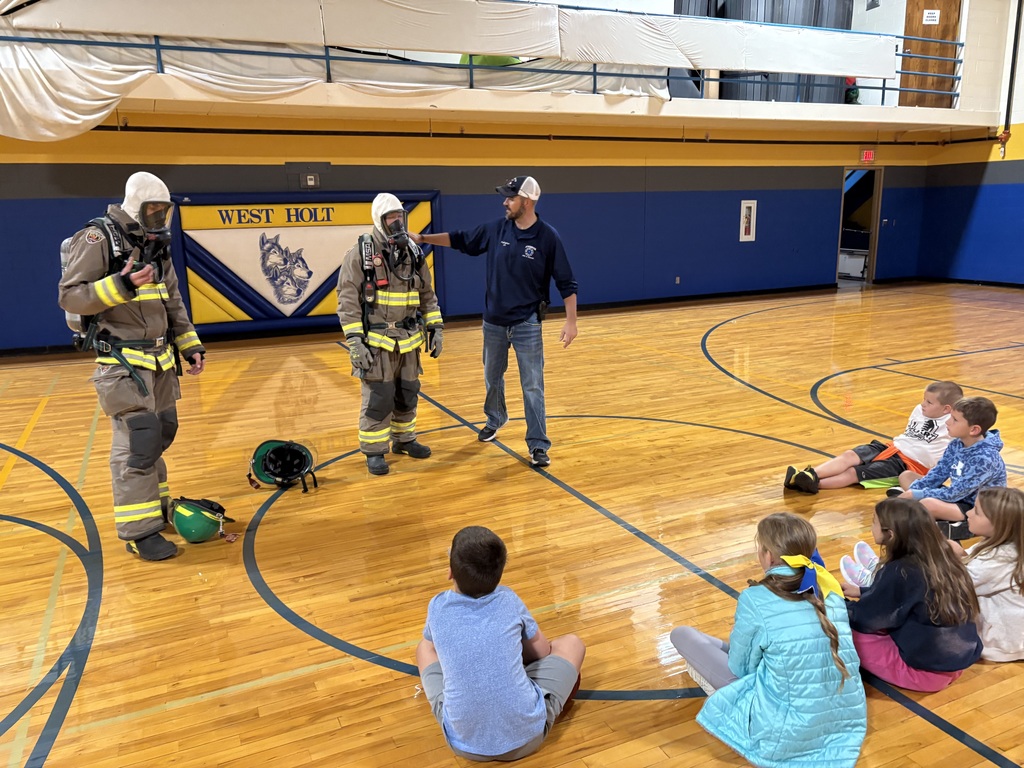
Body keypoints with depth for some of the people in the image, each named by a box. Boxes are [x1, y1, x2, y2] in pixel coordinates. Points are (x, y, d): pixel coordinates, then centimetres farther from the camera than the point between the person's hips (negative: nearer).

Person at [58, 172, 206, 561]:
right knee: (136, 442, -8)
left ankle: (156, 505, 29)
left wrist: (191, 344, 12)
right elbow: (69, 296, -13)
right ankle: (138, 530, -2)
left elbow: (173, 303, 18)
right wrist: (120, 285, -26)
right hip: (124, 363, -8)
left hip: (160, 360, 8)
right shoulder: (98, 240, -10)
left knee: (160, 434, 14)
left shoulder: (156, 245, 13)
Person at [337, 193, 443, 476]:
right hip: (376, 342, -5)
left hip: (408, 341, 5)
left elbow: (427, 295, 15)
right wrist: (354, 341, -16)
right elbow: (347, 299, -10)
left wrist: (435, 328, 8)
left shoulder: (413, 253, 8)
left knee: (407, 395, 14)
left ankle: (403, 439, 32)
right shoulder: (360, 253, -8)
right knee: (378, 399, -2)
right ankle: (374, 452, 12)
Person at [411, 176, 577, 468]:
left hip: (527, 324, -4)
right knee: (492, 378, 20)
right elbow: (460, 240, 10)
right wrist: (421, 238, 6)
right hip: (494, 322, 4)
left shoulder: (548, 237, -12)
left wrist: (570, 321, -13)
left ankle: (538, 446, 7)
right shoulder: (496, 229, -2)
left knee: (532, 386, -2)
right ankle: (495, 420, 45)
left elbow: (566, 283, -9)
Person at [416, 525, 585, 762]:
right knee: (571, 643, 19)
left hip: (464, 742, 1)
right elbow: (543, 651, 14)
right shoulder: (509, 600, -3)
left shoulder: (437, 607, -3)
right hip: (527, 735, -1)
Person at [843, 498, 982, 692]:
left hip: (925, 671, -8)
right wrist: (861, 592, 22)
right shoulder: (942, 559, -1)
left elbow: (863, 618, -9)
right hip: (960, 661, 8)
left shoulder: (898, 573, -22)